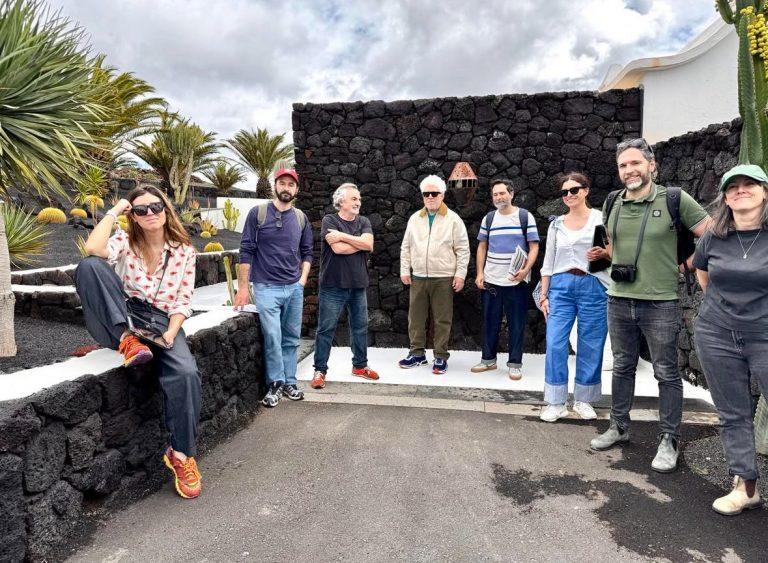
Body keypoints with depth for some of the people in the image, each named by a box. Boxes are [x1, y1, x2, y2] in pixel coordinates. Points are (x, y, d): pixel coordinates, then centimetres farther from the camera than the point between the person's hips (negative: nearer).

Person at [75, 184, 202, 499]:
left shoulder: (184, 251, 6)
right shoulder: (125, 241, 3)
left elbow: (182, 301, 4)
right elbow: (93, 250, -23)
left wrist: (170, 334, -13)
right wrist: (113, 212, -9)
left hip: (162, 322, 1)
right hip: (120, 321, 0)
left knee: (186, 374, -30)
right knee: (89, 266, -26)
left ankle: (181, 454, -12)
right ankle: (126, 340, -25)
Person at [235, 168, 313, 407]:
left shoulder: (301, 218, 9)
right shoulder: (258, 213, -2)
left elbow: (307, 252, 17)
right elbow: (246, 251, -3)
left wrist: (303, 278, 4)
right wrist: (243, 286, -6)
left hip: (295, 288, 4)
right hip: (266, 288, -4)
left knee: (291, 338, 9)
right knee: (273, 338, -8)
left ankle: (289, 382, 21)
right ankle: (275, 384, 7)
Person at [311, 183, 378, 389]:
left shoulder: (364, 222, 9)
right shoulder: (329, 221, -6)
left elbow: (368, 244, -10)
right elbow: (338, 248, -19)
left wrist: (342, 236, -13)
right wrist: (361, 242, -7)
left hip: (358, 286, 5)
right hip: (333, 286, -5)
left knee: (360, 327, 14)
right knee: (326, 329, 2)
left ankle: (360, 365, 29)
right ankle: (320, 370, 12)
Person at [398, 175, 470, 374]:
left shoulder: (453, 219, -1)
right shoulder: (415, 219, 10)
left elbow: (462, 249, -2)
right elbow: (406, 247, 14)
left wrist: (460, 274, -8)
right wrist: (404, 270, 6)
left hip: (443, 279, -4)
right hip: (418, 277, 4)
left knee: (442, 320, 2)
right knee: (415, 317, 8)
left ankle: (441, 356, 14)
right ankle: (417, 353, 22)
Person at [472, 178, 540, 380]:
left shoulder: (525, 217, 0)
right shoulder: (488, 218, 10)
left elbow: (534, 247, -3)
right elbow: (482, 247, 13)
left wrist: (525, 270, -17)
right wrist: (480, 273, 3)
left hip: (517, 280, -3)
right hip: (491, 280, 3)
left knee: (516, 324, 3)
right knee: (490, 321, 9)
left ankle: (515, 363, 13)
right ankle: (488, 359, 22)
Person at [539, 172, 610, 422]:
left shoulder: (601, 219, 3)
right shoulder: (556, 225, 12)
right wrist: (544, 295, 9)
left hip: (593, 287, -2)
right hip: (561, 286, 2)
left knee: (590, 347, 5)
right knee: (555, 345, -4)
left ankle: (583, 400, 20)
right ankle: (556, 403, 6)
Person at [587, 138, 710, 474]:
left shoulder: (674, 200, -6)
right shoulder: (612, 205, 8)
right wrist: (602, 254, 4)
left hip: (660, 303, -4)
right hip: (619, 300, 5)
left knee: (666, 373, 6)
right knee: (622, 367, 15)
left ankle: (669, 441, 18)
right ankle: (619, 427, 29)